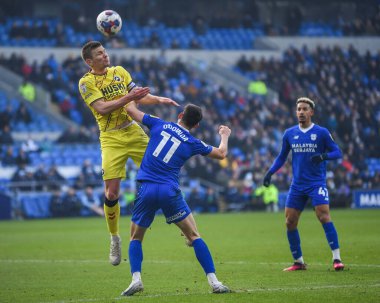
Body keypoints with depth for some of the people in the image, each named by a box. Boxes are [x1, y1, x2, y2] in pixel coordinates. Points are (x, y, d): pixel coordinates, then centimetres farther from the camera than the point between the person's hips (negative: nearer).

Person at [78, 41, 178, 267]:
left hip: (134, 132, 4)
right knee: (111, 193, -9)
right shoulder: (86, 82, -5)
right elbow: (101, 107, -18)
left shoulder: (119, 71, 10)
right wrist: (128, 98, -25)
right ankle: (115, 239, 11)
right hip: (111, 140, -4)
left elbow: (139, 95, 13)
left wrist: (160, 100, -3)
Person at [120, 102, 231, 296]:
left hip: (146, 189, 1)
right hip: (170, 191, -1)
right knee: (194, 236, 9)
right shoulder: (193, 143, 8)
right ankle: (213, 282, 0)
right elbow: (221, 153, 23)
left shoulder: (160, 125, 8)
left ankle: (136, 279, -5)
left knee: (135, 238, 16)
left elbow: (131, 109, 14)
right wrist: (224, 135, 44)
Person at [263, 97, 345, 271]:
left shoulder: (321, 133, -3)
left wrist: (324, 156, -23)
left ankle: (336, 258, -16)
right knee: (290, 222, 2)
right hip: (297, 185, 4)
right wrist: (270, 172, 5)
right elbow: (282, 157, 18)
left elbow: (337, 152, -3)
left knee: (323, 215, -20)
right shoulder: (289, 134, 7)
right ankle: (298, 262, 15)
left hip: (317, 183, -4)